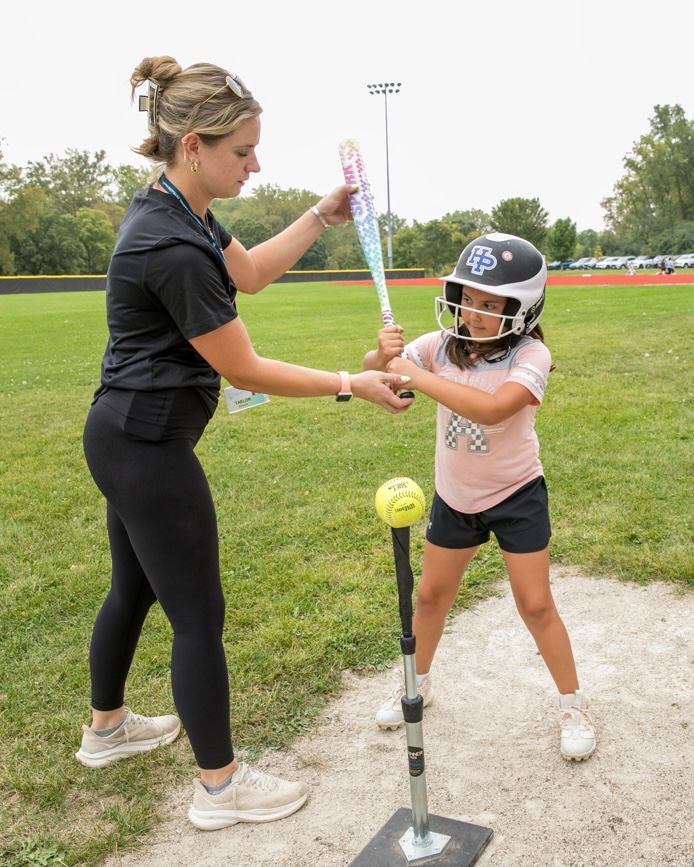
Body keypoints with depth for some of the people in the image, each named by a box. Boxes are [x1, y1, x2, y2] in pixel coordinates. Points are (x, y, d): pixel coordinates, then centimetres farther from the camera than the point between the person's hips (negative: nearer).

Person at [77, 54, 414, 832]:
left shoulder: (173, 207, 5)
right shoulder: (172, 247, -26)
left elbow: (249, 272, 19)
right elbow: (244, 370, -20)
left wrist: (324, 214, 14)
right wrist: (351, 385, -12)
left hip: (123, 438, 10)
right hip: (151, 447, -10)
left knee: (133, 588, 24)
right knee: (198, 617, 2)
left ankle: (106, 727, 45)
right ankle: (220, 785, 21)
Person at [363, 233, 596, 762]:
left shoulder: (531, 355, -24)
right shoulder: (443, 345, -10)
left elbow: (492, 407, -42)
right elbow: (374, 370, -9)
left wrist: (412, 373, -41)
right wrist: (384, 354, -33)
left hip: (516, 495, -4)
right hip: (454, 495, 4)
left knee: (535, 604, 3)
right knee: (431, 594, 15)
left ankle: (574, 704, 25)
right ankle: (417, 684, 38)